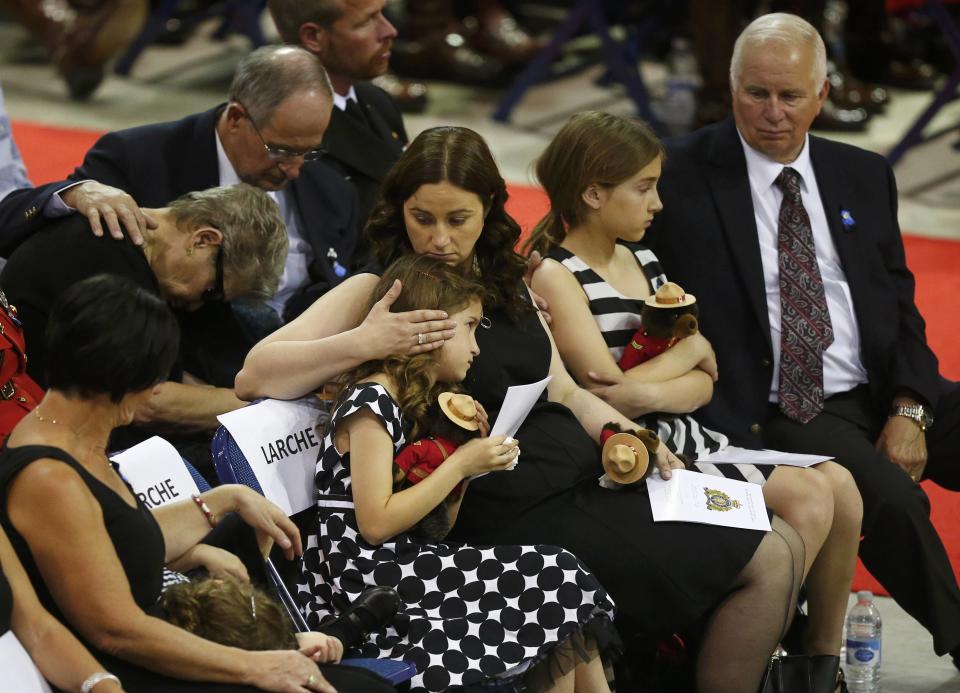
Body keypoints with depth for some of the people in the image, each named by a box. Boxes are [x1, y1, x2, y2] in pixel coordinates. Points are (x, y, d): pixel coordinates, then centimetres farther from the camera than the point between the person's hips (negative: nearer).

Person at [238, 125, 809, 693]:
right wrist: (364, 343, -26)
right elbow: (254, 377, -12)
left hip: (589, 482, 8)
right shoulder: (377, 293, -3)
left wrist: (630, 436, 2)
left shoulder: (509, 285, 17)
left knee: (781, 546, -3)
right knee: (766, 561, -15)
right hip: (521, 515, -8)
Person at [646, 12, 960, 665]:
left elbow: (900, 306, 13)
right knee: (892, 502, -31)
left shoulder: (866, 177, 15)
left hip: (884, 395, 5)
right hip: (780, 415, -5)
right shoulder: (683, 174, 1)